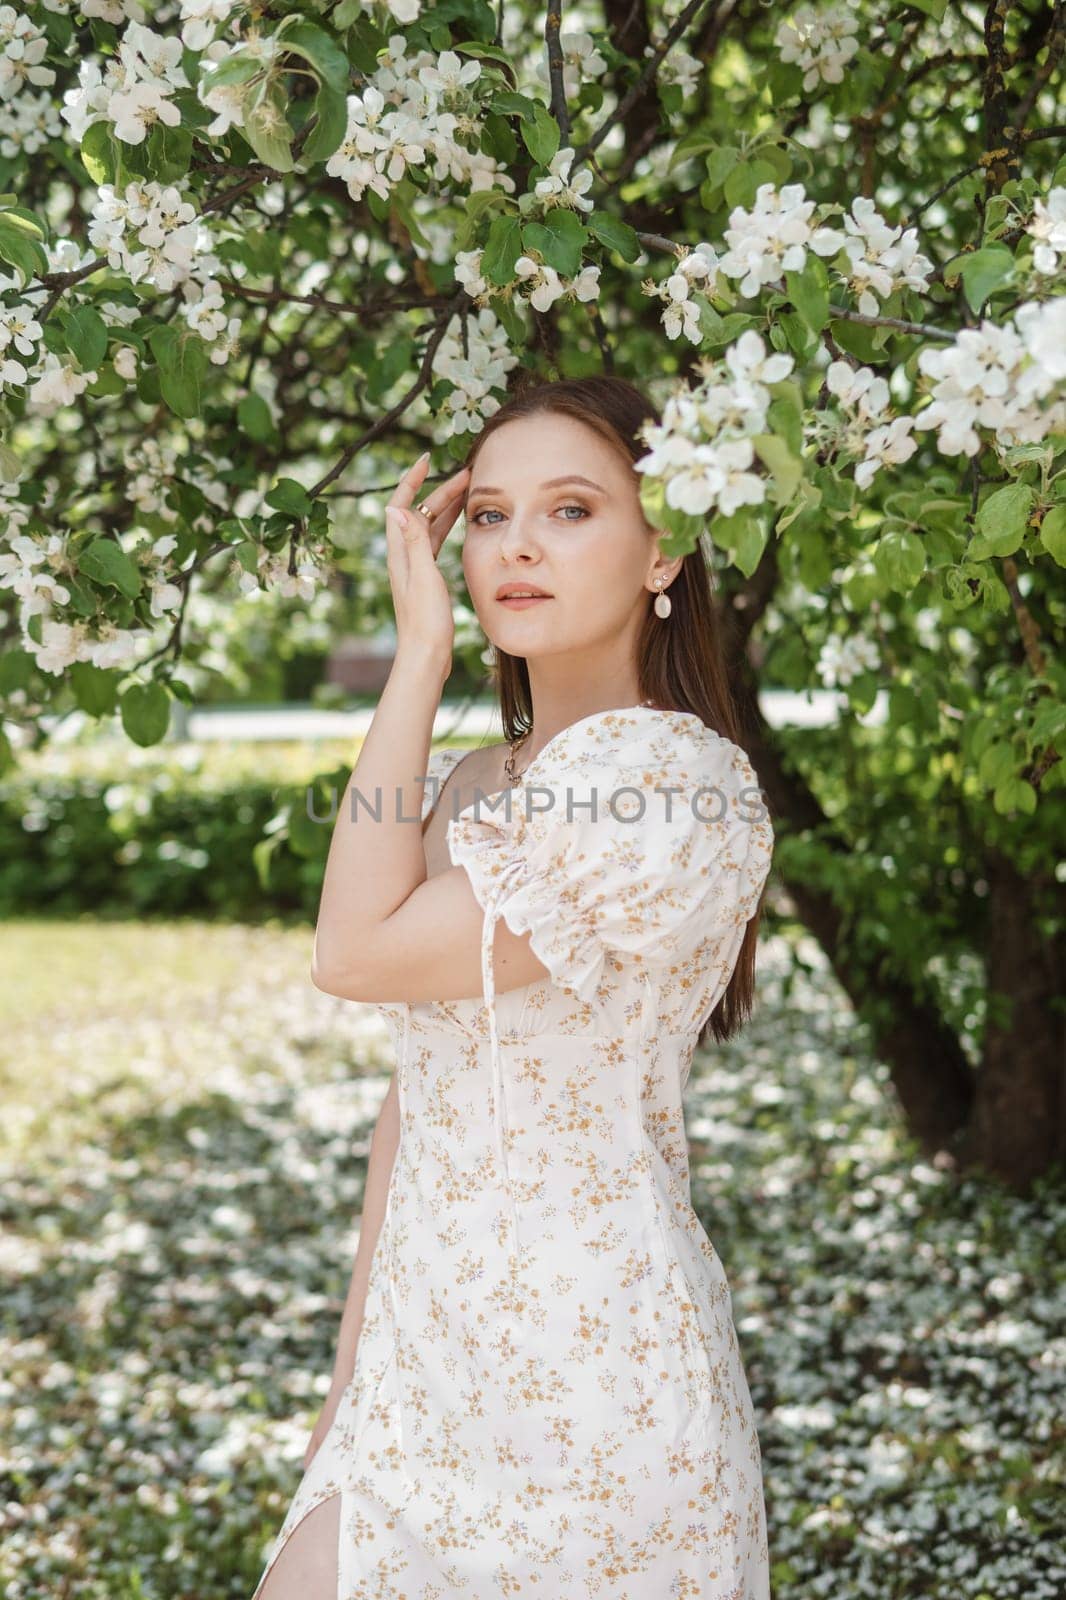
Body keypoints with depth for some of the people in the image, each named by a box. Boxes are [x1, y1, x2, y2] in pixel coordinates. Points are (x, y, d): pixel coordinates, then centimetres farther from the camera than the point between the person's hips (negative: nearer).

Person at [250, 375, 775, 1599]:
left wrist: (418, 654, -13)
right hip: (427, 1352, 7)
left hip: (588, 1364, -7)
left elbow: (356, 954, -19)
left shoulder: (675, 777, -17)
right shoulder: (464, 783, 10)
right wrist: (356, 1363, 13)